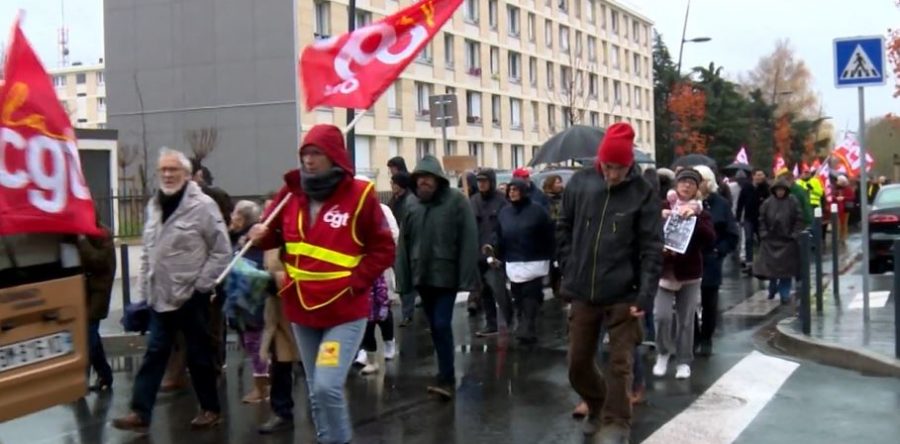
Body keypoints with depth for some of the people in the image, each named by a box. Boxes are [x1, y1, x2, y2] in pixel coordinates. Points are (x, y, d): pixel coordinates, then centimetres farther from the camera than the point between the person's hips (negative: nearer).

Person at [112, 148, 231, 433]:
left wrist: (202, 284, -12)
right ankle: (140, 412, 8)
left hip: (192, 297, -6)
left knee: (199, 355, 5)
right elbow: (148, 251, 17)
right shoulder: (154, 206, 10)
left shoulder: (202, 205, -11)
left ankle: (210, 409, 20)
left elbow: (222, 251, -11)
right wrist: (145, 287, 12)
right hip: (160, 297, 6)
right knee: (154, 353, 6)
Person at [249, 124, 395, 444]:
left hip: (344, 312, -5)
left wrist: (354, 281, -15)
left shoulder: (359, 195, -11)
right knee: (316, 392, 15)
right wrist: (261, 235, -6)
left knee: (327, 386, -17)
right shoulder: (291, 193, 3)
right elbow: (276, 234, 16)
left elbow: (383, 249, -6)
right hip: (302, 310, 6)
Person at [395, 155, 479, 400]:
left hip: (446, 274, -5)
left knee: (442, 325, -10)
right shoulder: (412, 204, 5)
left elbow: (469, 240, -11)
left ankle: (446, 378, -2)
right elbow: (404, 242, 6)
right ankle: (446, 374, 25)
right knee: (435, 327, 13)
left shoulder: (456, 200, -8)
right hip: (422, 275, 5)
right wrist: (403, 277, 2)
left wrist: (467, 276, -16)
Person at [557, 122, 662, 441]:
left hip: (623, 295, -3)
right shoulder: (579, 183, -1)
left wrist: (645, 295, -16)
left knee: (620, 364, 2)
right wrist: (568, 273, 3)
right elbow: (563, 229, 9)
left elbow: (652, 248, -10)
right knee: (578, 363, 13)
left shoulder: (643, 193, -9)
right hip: (583, 292, 3)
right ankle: (596, 407, 38)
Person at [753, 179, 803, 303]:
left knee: (786, 267, 0)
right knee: (770, 265, 6)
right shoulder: (768, 202, 0)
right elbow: (762, 218, 6)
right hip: (771, 239, 2)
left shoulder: (793, 202, -5)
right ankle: (772, 288, 29)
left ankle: (785, 294, 7)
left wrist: (795, 234, -11)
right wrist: (763, 233, -3)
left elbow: (799, 219, -5)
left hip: (787, 240, -2)